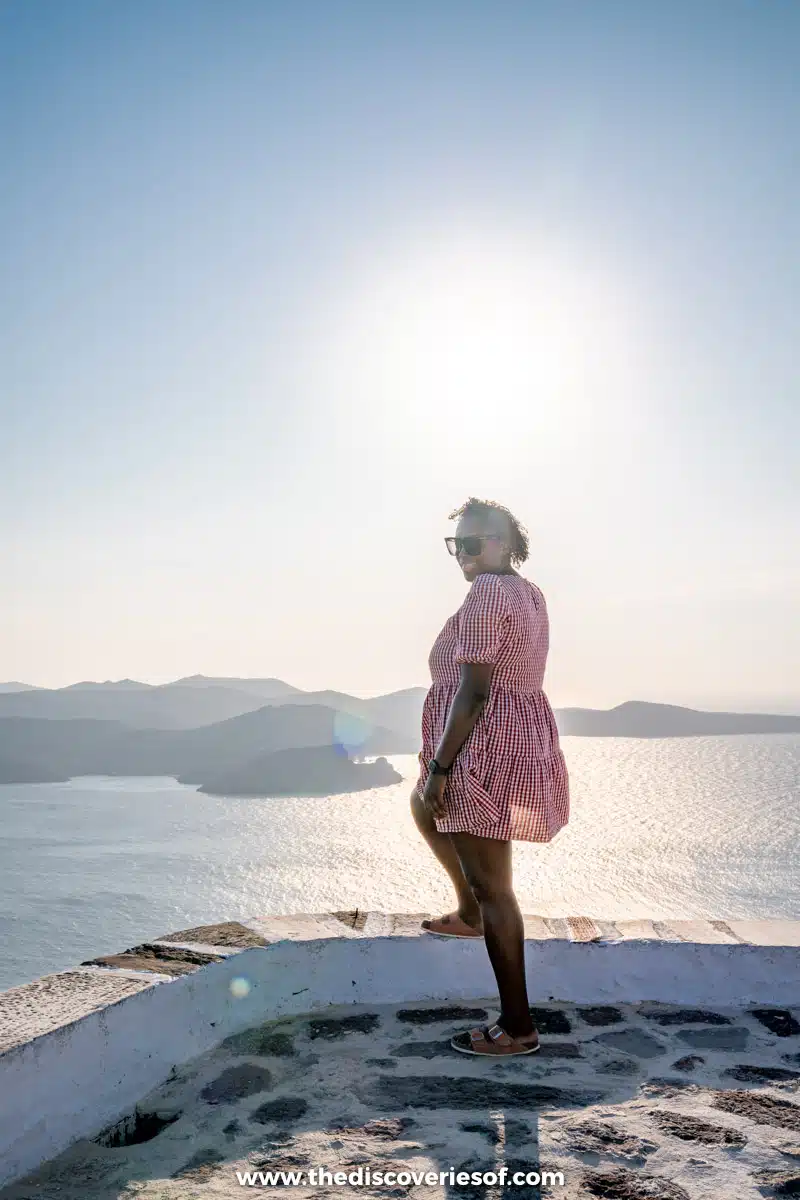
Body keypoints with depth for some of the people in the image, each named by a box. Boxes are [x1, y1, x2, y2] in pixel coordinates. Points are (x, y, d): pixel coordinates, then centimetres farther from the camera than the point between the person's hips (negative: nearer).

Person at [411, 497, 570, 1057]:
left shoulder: (488, 594, -16)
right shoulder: (529, 592, 13)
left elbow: (473, 689, -22)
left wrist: (439, 766, -18)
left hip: (486, 748, -10)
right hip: (523, 737, 11)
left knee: (491, 883, -2)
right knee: (424, 808, 31)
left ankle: (517, 1027, 7)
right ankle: (469, 915, 39)